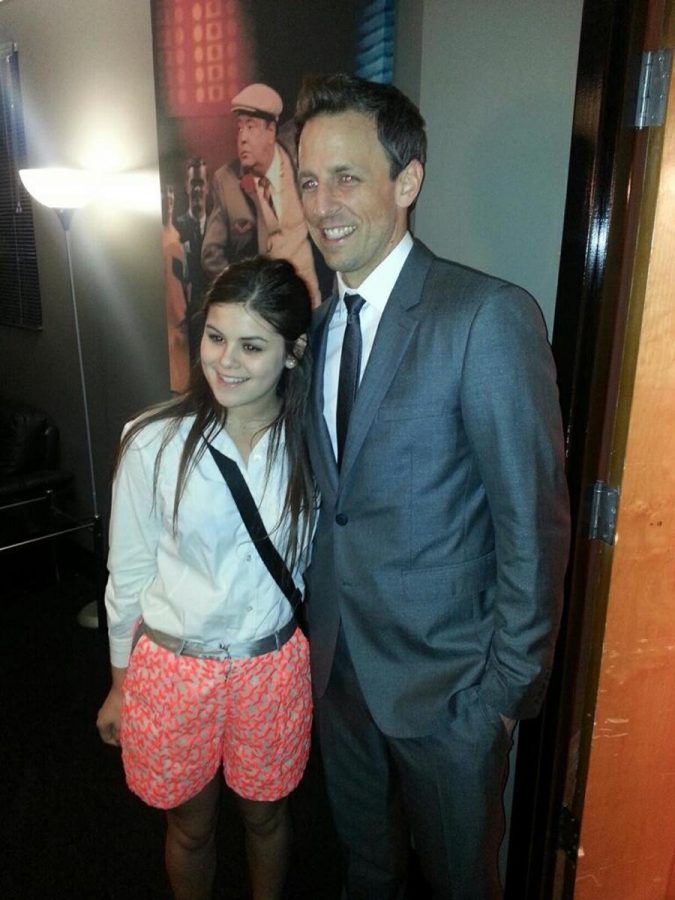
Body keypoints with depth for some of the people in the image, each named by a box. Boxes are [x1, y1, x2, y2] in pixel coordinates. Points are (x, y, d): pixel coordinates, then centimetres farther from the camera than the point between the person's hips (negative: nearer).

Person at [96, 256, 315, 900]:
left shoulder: (310, 444, -13)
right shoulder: (154, 443, -16)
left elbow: (312, 560, 1)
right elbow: (129, 572, -4)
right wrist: (120, 683, 5)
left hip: (273, 666, 1)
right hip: (172, 667, -1)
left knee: (265, 814, 25)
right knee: (190, 827, 23)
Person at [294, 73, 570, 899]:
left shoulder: (490, 317, -21)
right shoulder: (318, 323, 1)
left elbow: (534, 521, -19)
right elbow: (329, 495, 5)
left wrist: (507, 685, -14)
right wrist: (318, 631, 3)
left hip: (446, 676, -5)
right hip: (337, 660, 6)